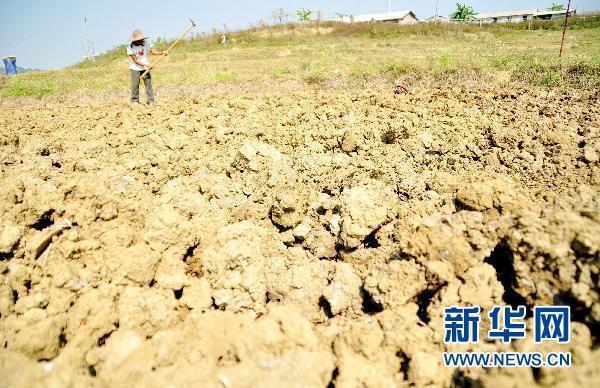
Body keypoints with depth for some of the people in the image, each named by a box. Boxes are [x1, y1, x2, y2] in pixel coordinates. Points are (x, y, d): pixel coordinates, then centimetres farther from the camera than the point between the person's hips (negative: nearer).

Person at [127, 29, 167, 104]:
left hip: (145, 68, 3)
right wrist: (145, 65, -25)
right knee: (135, 85, -1)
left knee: (148, 83, -2)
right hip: (135, 68, -3)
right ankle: (135, 101, 12)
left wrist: (161, 53, -25)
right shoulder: (130, 47, -16)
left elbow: (152, 51, -7)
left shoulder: (146, 43, -7)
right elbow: (135, 59, -18)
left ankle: (151, 101, 2)